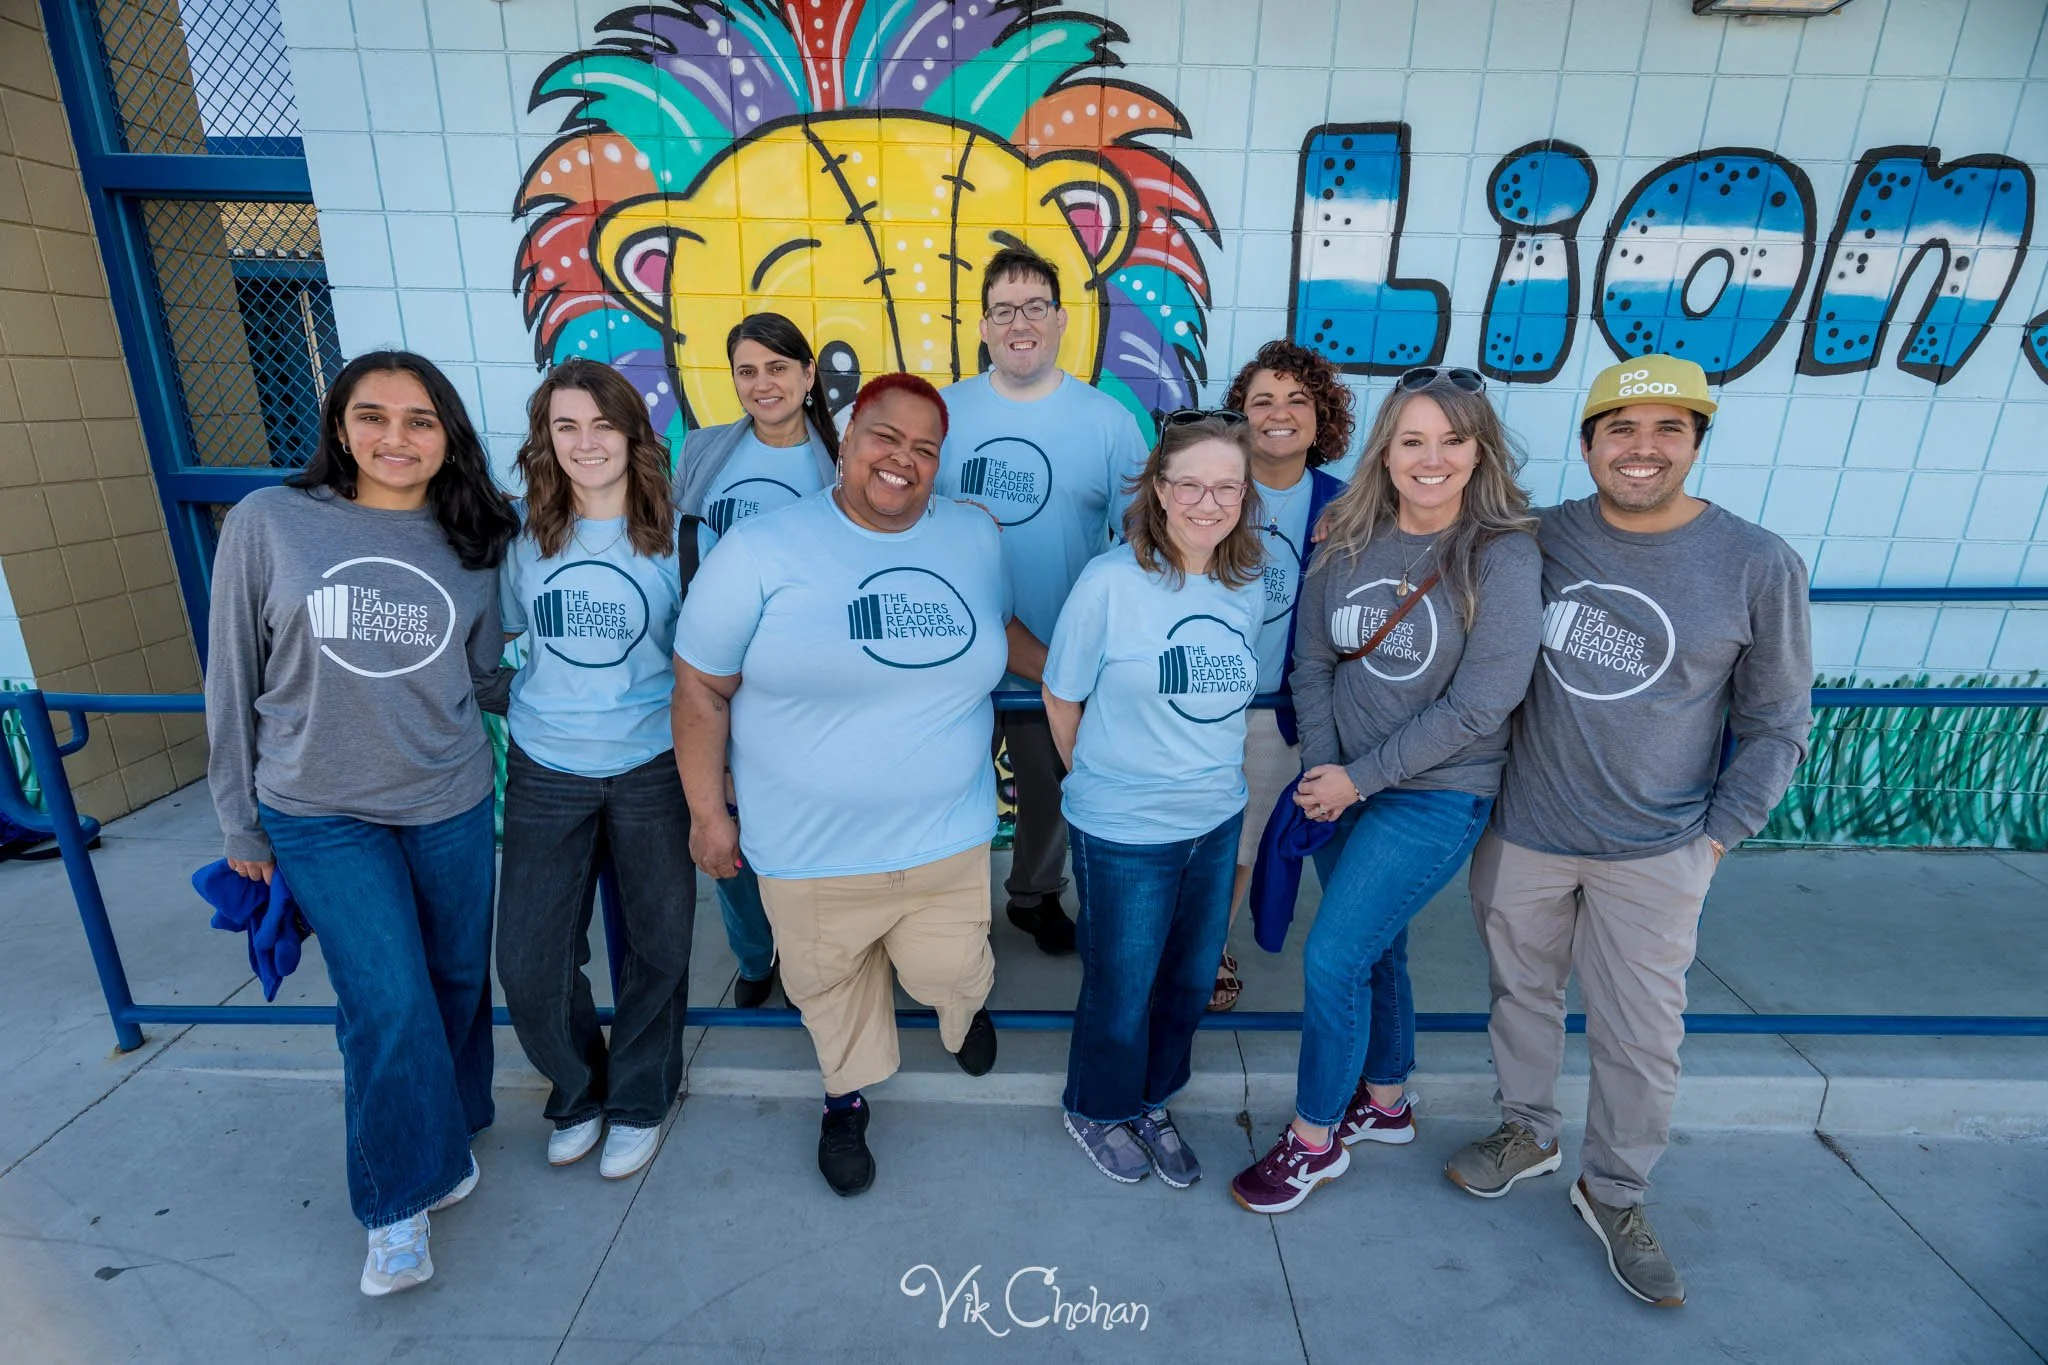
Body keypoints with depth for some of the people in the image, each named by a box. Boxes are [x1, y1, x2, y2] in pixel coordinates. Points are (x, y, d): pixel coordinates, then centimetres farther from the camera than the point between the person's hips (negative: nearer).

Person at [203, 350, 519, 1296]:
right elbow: (233, 678, 0)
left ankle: (444, 1133, 41)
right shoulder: (268, 523, -6)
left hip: (451, 805, 3)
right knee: (389, 1007, -5)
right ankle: (401, 1199, 19)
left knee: (458, 983, 14)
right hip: (321, 817, -2)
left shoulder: (474, 543, 0)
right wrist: (240, 824, 4)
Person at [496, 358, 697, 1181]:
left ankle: (639, 1100, 38)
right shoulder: (523, 538, -1)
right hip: (545, 773, 2)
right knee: (529, 962, 7)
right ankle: (577, 1091, 36)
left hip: (653, 768, -2)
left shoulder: (680, 538, -8)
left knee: (658, 946, 13)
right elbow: (492, 639, 13)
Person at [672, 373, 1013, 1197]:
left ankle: (964, 1008, 57)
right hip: (811, 848, -2)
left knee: (950, 973, 17)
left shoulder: (975, 537, -2)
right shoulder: (760, 552, -14)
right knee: (831, 984, 19)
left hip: (947, 834, 2)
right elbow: (701, 689, -7)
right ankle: (846, 1096, 51)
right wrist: (707, 811, -4)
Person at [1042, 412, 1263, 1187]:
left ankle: (1151, 1104, 47)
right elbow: (1062, 697, -8)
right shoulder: (1111, 580, -18)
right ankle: (1096, 1111, 43)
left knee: (1190, 983, 21)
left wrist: (1214, 778, 8)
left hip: (1218, 823, 5)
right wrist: (1099, 781, 2)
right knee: (1121, 991, 13)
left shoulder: (1249, 590, -2)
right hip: (1124, 833, -5)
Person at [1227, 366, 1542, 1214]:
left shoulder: (1503, 556, -14)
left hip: (1438, 795, -4)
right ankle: (1384, 1103, 43)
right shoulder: (1347, 541, -1)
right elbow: (1312, 661, 1)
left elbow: (1478, 705, -16)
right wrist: (1322, 768, -10)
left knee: (1332, 957, -5)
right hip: (1343, 785, 5)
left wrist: (1359, 776, -15)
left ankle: (1314, 1141, 19)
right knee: (1373, 947, 19)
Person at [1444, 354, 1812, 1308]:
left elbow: (1775, 727, 1)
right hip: (1522, 833, 2)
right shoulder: (1538, 539, -5)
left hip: (1655, 855, -1)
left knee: (1641, 1038, 9)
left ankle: (1614, 1195, 35)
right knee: (1523, 993, 19)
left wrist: (1715, 838, -4)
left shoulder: (1759, 567, -8)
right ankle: (1527, 1131, 44)